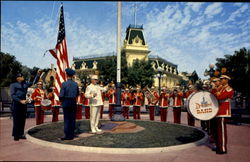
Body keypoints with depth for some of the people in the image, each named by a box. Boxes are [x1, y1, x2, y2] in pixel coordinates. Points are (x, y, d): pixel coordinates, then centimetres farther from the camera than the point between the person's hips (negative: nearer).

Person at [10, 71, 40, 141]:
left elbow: (34, 82, 13)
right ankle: (15, 135, 8)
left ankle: (21, 134, 16)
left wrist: (38, 75, -1)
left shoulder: (25, 84, 12)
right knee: (16, 120, -2)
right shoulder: (13, 85, 0)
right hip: (16, 103, -5)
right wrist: (20, 101, -17)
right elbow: (12, 95, -8)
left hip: (23, 103, 5)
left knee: (22, 119, 7)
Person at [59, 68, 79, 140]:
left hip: (66, 102, -4)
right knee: (72, 118, 10)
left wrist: (61, 100, 7)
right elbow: (77, 94, 10)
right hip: (74, 102, 4)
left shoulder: (64, 84, -12)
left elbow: (61, 95, -12)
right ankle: (72, 134, 19)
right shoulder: (75, 84, 2)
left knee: (67, 119, 2)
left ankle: (67, 135, 6)